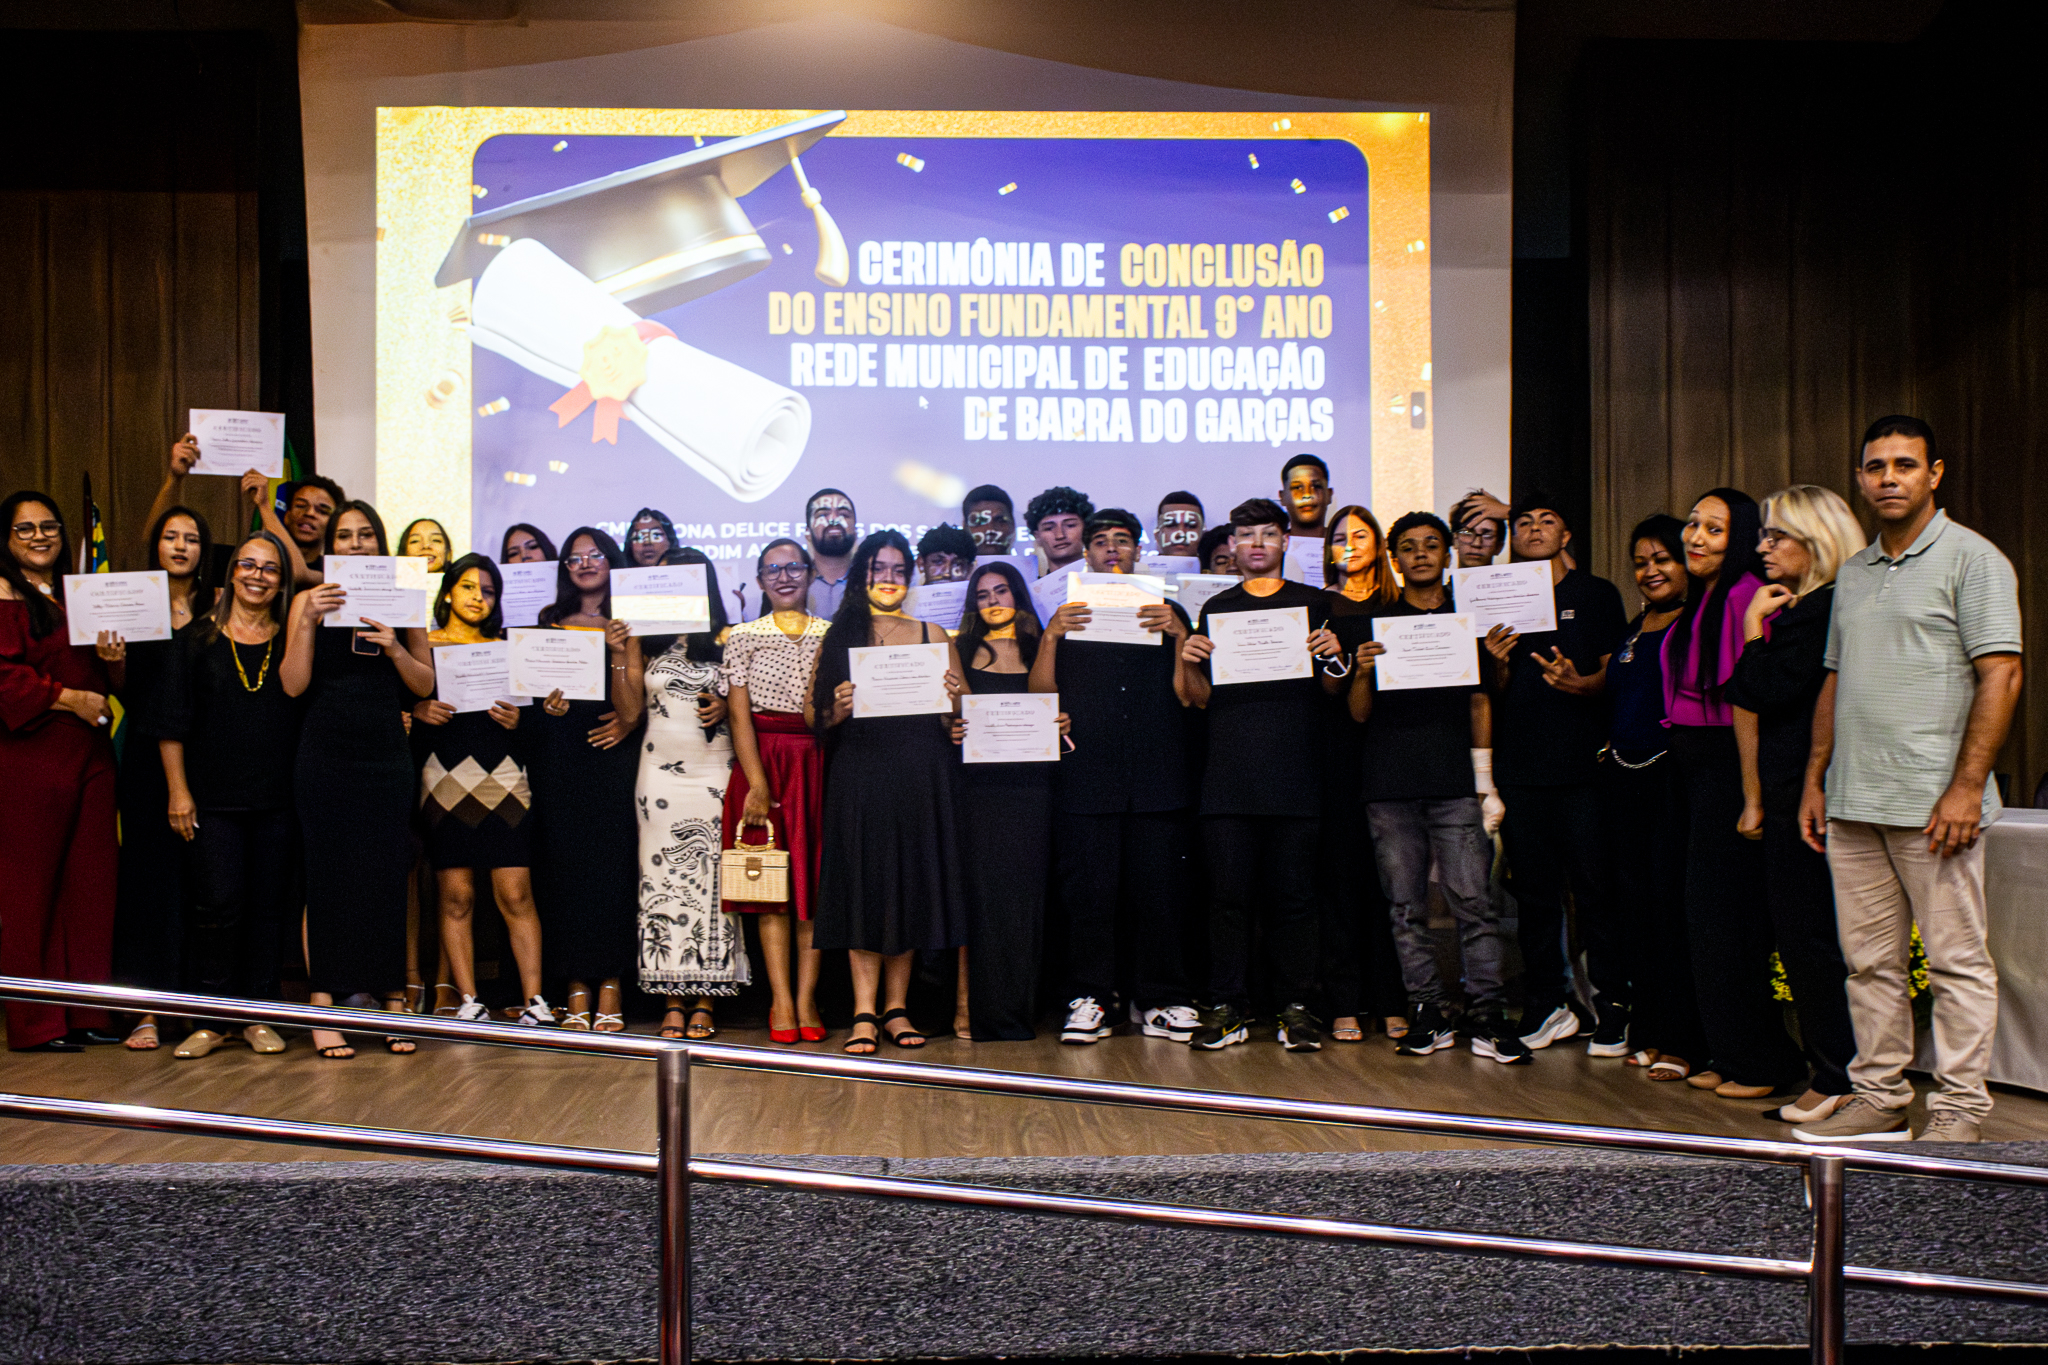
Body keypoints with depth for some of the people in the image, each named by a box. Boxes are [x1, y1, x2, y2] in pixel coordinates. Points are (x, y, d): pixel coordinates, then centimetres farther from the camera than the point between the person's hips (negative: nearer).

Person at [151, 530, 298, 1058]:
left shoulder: (292, 640, 9)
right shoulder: (197, 639, 6)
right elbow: (171, 721, 4)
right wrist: (178, 790, 0)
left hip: (278, 797, 1)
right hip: (214, 797, -1)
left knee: (268, 906, 5)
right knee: (219, 904, -4)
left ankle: (257, 1014, 15)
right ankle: (214, 1018, 8)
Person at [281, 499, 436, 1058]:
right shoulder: (310, 601, 5)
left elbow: (425, 684, 7)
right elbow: (293, 684, -3)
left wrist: (393, 645, -9)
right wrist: (308, 622, -13)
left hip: (387, 755, 1)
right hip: (325, 755, -1)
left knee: (388, 875, 2)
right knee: (328, 875, 0)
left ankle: (393, 1000, 8)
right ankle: (326, 1006, 4)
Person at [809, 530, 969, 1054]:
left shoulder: (931, 635, 12)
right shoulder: (838, 637, 8)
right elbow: (812, 716, 3)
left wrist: (955, 701, -10)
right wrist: (839, 708, -17)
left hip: (922, 774, 2)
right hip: (859, 773, -1)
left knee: (912, 883, 4)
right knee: (863, 883, -2)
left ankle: (896, 1006, 13)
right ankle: (865, 1011, 1)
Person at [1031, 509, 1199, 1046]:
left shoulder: (1167, 613, 16)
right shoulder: (1067, 617, 15)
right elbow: (1040, 693, 4)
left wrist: (1178, 634, -8)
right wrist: (1051, 636, -9)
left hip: (1157, 777, 1)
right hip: (1085, 778, 0)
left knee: (1158, 891, 0)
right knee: (1088, 891, -3)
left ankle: (1162, 1001, 8)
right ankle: (1089, 1000, 4)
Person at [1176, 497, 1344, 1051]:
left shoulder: (1314, 605, 13)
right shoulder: (1216, 609, 16)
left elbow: (1333, 692, 11)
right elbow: (1201, 697, 14)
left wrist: (1332, 657, -9)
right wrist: (1190, 662, -6)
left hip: (1295, 774, -1)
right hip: (1229, 775, 1)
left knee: (1292, 894, 0)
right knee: (1228, 894, 0)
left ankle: (1295, 1008, 8)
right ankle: (1228, 1009, 7)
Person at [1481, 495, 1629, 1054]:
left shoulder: (1597, 594, 7)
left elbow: (1616, 673, 3)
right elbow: (1496, 694, 14)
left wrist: (1579, 682, -17)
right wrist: (1499, 664, -7)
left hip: (1583, 762, -3)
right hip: (1519, 766, 3)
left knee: (1595, 889, -3)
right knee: (1534, 893, 6)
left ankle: (1611, 1008, 6)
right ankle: (1548, 1006, 14)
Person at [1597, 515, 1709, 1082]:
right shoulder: (1631, 630, 18)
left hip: (1672, 776, -7)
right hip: (1624, 778, 8)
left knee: (1671, 903, -7)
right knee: (1633, 904, 9)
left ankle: (1681, 1041, 2)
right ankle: (1647, 1031, 19)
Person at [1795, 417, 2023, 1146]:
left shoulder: (1971, 559, -3)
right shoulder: (1853, 572, 17)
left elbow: (2001, 676, -10)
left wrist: (1966, 787, -16)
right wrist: (1815, 779, 14)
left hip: (1933, 802, -6)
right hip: (1852, 803, 7)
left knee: (1956, 959, 1)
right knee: (1869, 959, 10)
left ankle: (1959, 1107, 9)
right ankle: (1879, 1097, 19)